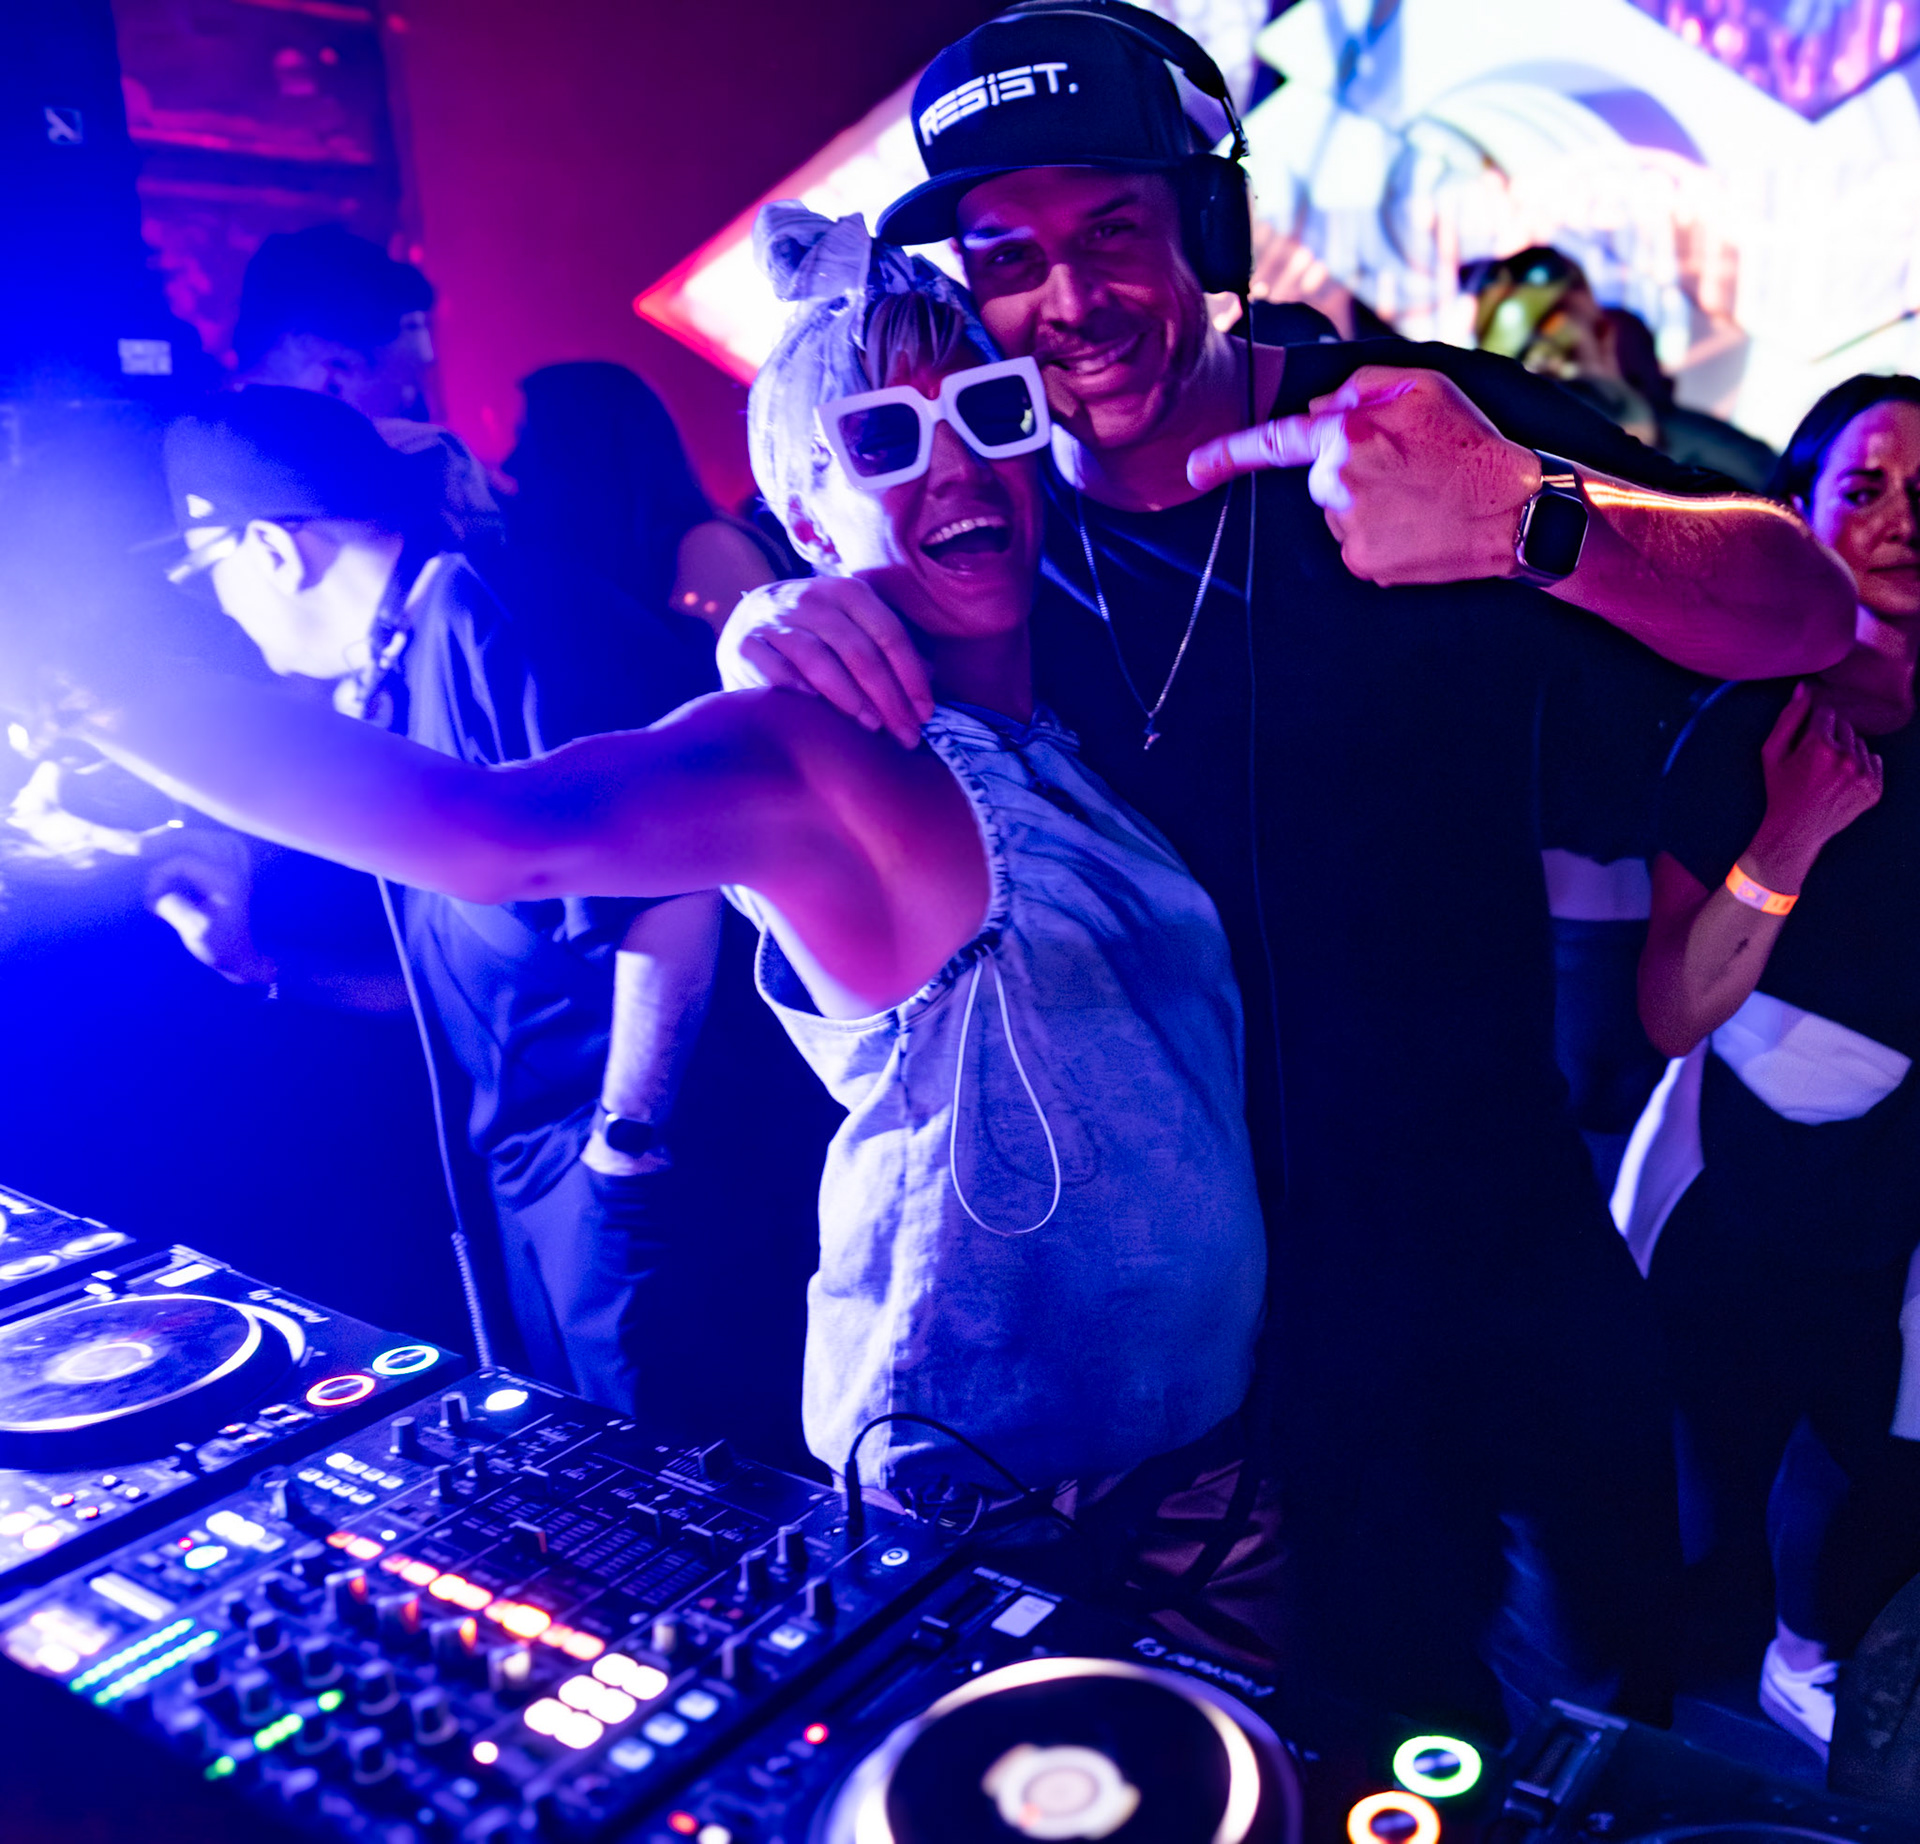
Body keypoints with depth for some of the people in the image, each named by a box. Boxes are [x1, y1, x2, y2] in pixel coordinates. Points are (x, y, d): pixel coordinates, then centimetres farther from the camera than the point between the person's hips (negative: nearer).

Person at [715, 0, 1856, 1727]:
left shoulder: (1415, 417, -12)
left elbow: (1813, 615, -21)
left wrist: (1531, 514, -42)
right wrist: (772, 639, -26)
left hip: (1510, 1241, 0)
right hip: (1222, 1295, 0)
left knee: (1631, 1658, 23)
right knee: (1388, 1690, 18)